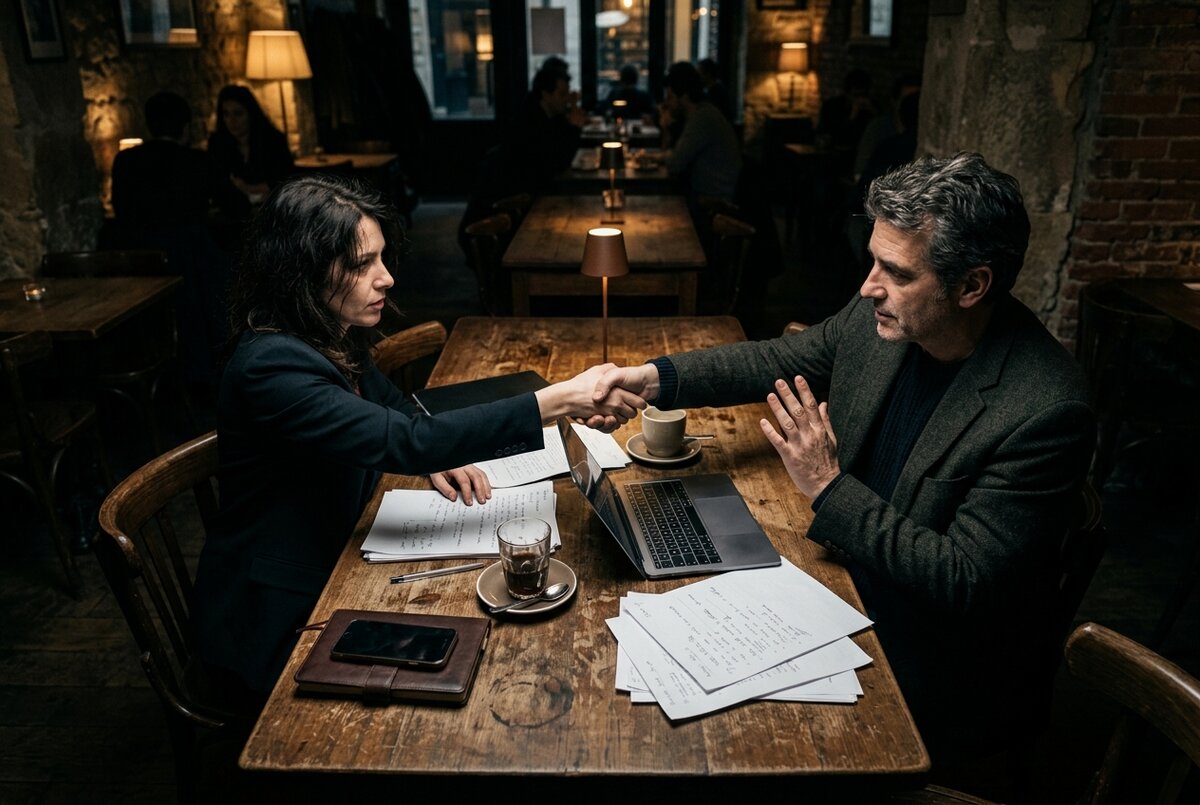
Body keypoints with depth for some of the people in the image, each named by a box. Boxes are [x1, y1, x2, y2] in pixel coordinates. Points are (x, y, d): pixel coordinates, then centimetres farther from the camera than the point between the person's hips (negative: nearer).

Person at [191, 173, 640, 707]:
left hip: (331, 571, 7)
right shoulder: (271, 367, -27)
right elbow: (401, 442, -35)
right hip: (274, 626, -7)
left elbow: (395, 409, 17)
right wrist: (556, 402, -38)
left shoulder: (337, 340, 0)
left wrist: (436, 452, -6)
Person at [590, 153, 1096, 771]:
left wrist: (830, 490, -26)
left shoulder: (1044, 412, -28)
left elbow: (966, 583, -26)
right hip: (846, 580, 6)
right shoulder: (881, 317, -10)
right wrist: (657, 378, -8)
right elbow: (781, 360, 5)